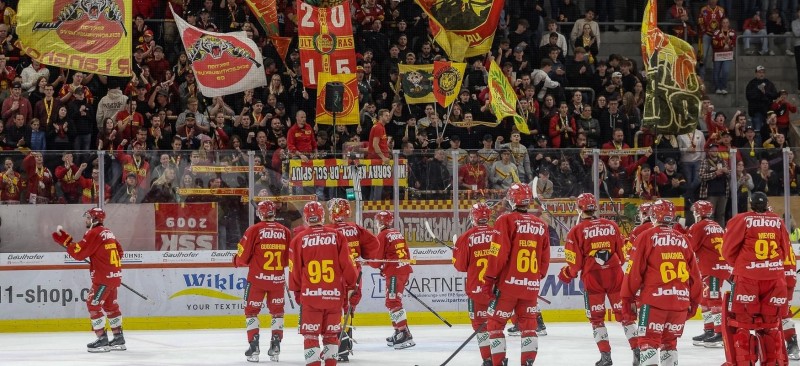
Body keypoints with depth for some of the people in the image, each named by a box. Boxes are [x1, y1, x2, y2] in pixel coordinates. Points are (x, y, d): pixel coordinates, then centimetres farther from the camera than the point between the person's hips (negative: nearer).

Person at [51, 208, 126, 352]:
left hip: (103, 277, -10)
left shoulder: (94, 233, -14)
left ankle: (102, 341, -10)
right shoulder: (108, 233, 14)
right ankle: (119, 339, 23)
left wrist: (65, 240, -10)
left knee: (93, 304, -7)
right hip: (114, 274, 10)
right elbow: (119, 251, 22)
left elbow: (79, 253, -17)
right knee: (110, 306, 18)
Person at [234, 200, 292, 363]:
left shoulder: (254, 230, -10)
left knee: (252, 311, 9)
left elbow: (242, 256, -8)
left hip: (257, 278, -3)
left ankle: (254, 347, 2)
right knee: (277, 311, 16)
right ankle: (275, 347, 11)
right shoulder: (285, 232, -1)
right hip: (278, 279, 3)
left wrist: (237, 261, 15)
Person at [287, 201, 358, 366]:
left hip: (310, 294, -2)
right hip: (334, 294, 2)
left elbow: (295, 269, 1)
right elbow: (347, 264, 0)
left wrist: (296, 291, 16)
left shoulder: (299, 240, -3)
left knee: (311, 334, 2)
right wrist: (352, 286, 13)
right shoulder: (337, 236, -1)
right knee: (331, 333, 14)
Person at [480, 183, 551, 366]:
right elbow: (545, 259, 12)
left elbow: (499, 254, -12)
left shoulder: (506, 221, -8)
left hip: (508, 284, -5)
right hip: (531, 286, 5)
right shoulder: (541, 225, 7)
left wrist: (489, 280, -6)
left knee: (495, 323, 4)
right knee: (528, 324, 12)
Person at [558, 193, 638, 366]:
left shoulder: (577, 231, -6)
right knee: (624, 313, 8)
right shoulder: (612, 225, 6)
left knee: (596, 317, 8)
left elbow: (575, 262, -7)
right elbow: (622, 253, 12)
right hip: (614, 274, 3)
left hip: (592, 276, -3)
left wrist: (567, 274, 13)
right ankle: (637, 350, 2)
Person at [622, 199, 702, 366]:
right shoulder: (682, 240, 12)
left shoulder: (646, 237, -2)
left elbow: (635, 270, -5)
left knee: (648, 340, -3)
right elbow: (694, 273, 15)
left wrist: (627, 297, 3)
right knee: (669, 341, 18)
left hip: (654, 299, -5)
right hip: (680, 301, 5)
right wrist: (694, 301, 24)